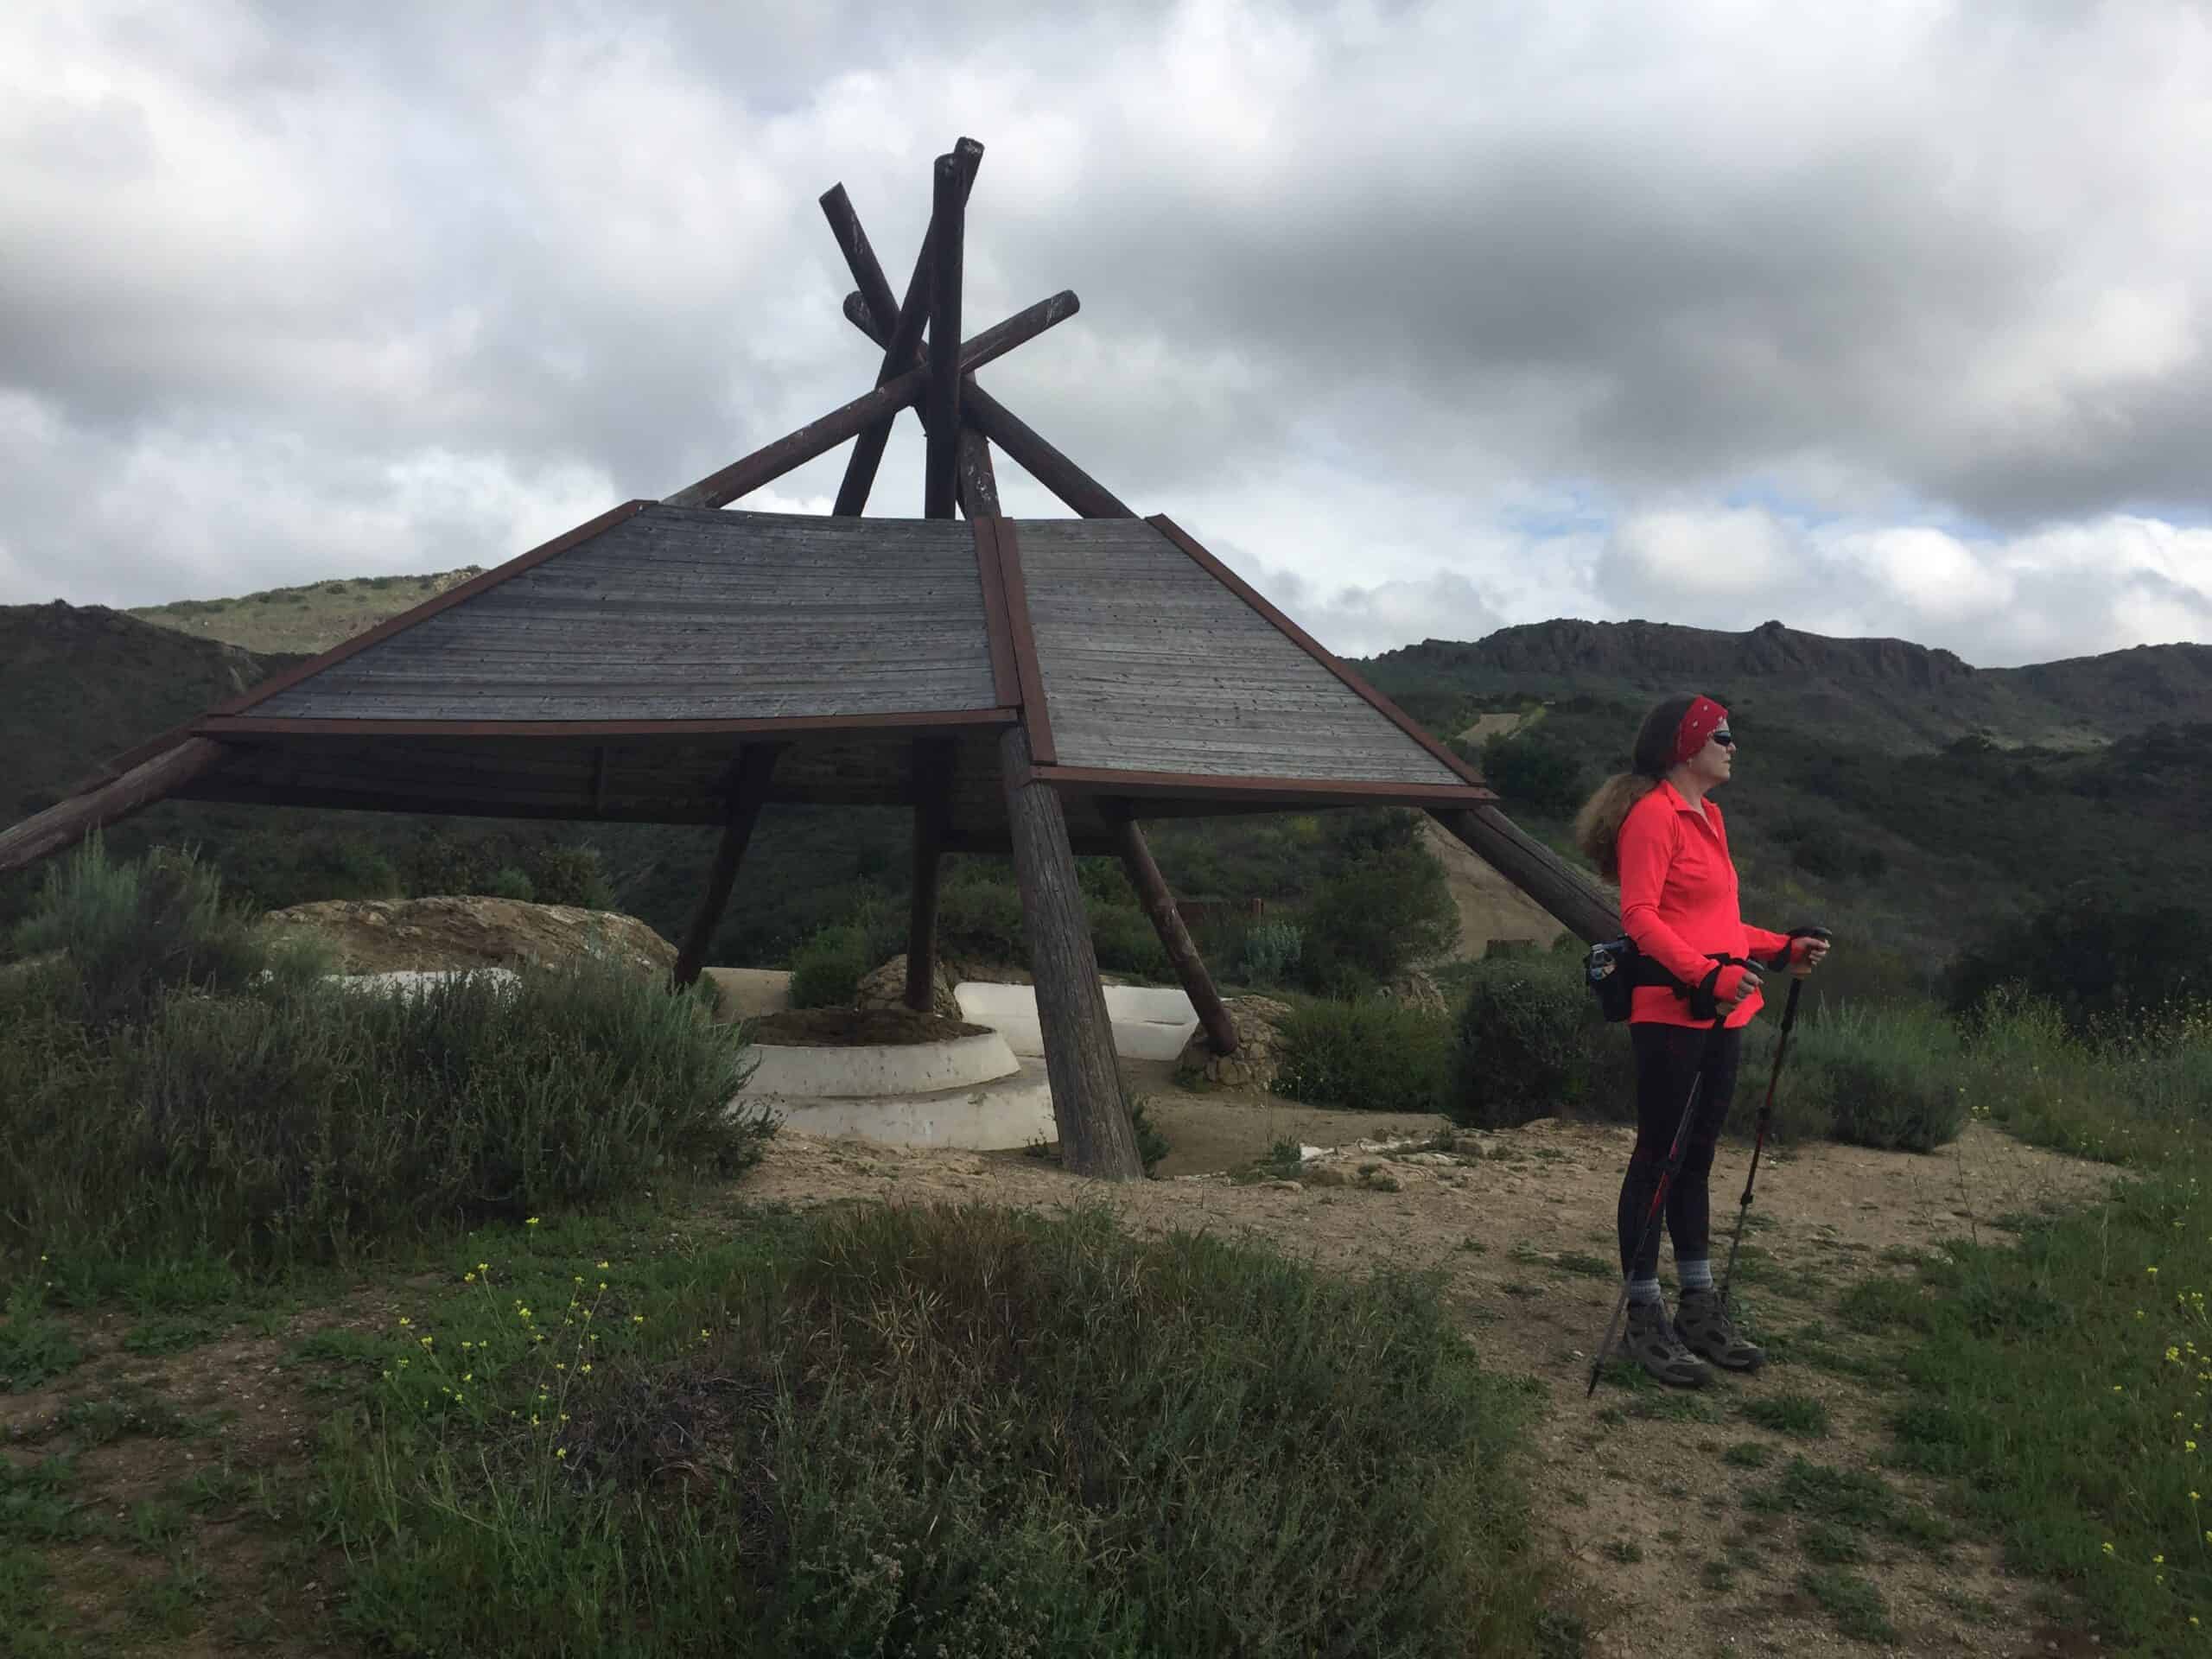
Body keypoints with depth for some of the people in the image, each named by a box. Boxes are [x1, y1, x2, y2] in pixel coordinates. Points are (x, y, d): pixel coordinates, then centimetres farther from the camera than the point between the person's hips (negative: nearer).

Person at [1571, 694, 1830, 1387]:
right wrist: (1708, 974, -29)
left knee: (1696, 1159, 15)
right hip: (1670, 1015, -9)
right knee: (1658, 1157, -2)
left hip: (1719, 1017, 9)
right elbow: (1639, 916, -19)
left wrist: (1784, 949, 12)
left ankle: (1699, 1309, 24)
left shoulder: (1705, 816, 17)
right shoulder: (1654, 815, -11)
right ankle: (1644, 1318, 7)